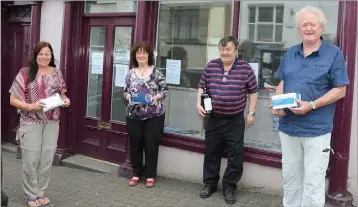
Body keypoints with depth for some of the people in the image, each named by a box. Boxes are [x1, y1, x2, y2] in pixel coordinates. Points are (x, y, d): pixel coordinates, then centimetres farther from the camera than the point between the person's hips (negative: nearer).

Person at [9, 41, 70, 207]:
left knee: (47, 159, 10)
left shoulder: (57, 73, 6)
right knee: (31, 160, 3)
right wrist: (31, 106, -20)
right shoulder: (25, 73, -5)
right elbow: (13, 100, -5)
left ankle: (40, 193, 27)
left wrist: (65, 100, -7)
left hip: (52, 122, 3)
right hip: (31, 122, -3)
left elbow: (62, 94, 16)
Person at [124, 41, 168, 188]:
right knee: (135, 144, 9)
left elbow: (165, 90, 0)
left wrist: (157, 96, -18)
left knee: (151, 145, 4)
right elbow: (125, 91, 11)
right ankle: (136, 173, 25)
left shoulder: (156, 72, -1)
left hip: (154, 115, -3)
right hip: (134, 115, 3)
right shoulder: (131, 73, 7)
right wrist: (128, 96, -11)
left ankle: (150, 175, 18)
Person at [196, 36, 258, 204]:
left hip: (235, 120, -2)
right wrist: (198, 104, -2)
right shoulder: (211, 66, 2)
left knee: (235, 155, 2)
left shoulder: (245, 68, -5)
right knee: (211, 152, 12)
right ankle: (210, 183, 28)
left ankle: (229, 187, 18)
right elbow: (201, 86, 11)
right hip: (214, 118, 2)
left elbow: (253, 91, 1)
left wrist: (251, 113, -2)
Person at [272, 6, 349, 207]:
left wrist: (312, 105, -20)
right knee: (290, 177, 17)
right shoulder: (290, 53, 9)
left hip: (317, 129, -5)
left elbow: (340, 90, -7)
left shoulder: (334, 53, -5)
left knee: (313, 181, 3)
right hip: (288, 126, 5)